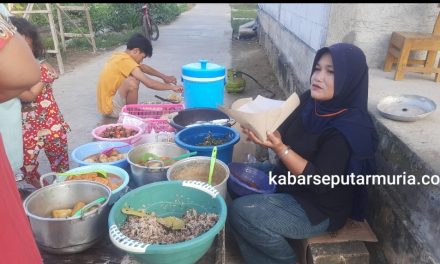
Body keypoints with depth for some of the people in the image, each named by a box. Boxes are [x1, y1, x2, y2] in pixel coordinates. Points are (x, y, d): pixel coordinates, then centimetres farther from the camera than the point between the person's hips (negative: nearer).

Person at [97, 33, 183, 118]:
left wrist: (164, 77, 15)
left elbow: (143, 67, 19)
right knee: (131, 82, -29)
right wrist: (171, 87, -15)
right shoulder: (126, 61, -22)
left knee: (136, 76, 16)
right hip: (111, 108, -9)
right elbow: (149, 83, -27)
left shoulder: (120, 55, 6)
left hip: (110, 99, 9)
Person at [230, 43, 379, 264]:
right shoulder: (310, 102, -4)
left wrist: (279, 148, -34)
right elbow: (287, 138, 4)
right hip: (288, 179, 8)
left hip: (319, 207, -8)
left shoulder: (350, 129, -26)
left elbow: (320, 182, -26)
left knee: (241, 213, -19)